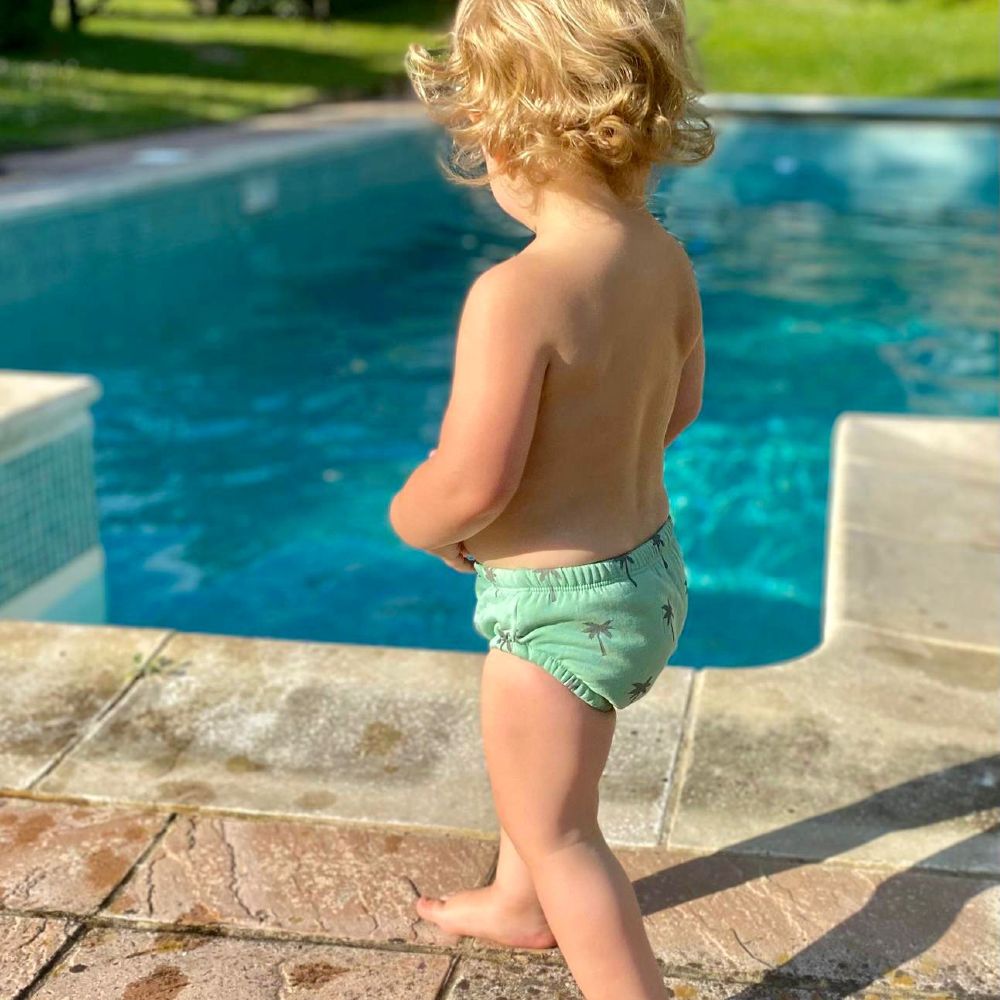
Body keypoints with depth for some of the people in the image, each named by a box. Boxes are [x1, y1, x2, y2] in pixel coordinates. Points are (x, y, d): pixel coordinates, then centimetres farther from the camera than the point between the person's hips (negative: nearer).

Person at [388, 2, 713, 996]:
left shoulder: (515, 293, -31)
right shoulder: (665, 259, -5)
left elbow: (468, 487, -29)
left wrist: (410, 518, -7)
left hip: (560, 605, -9)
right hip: (651, 564, 9)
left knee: (555, 830, 12)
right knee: (536, 765, 33)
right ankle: (518, 907, 57)